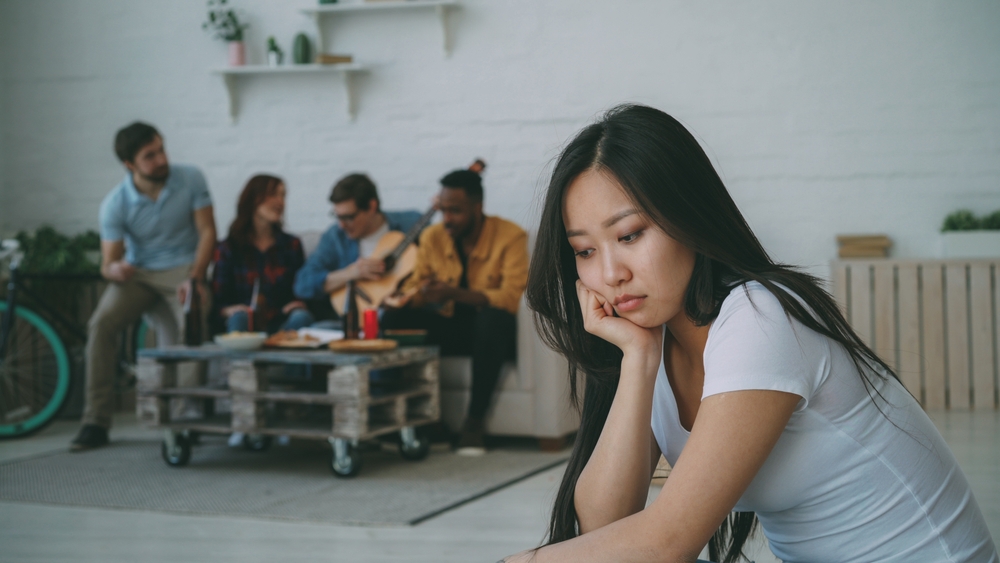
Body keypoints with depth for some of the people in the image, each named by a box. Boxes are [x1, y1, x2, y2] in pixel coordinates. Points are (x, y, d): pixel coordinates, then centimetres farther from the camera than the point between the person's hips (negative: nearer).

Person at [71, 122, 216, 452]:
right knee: (101, 324, -26)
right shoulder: (115, 204, -10)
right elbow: (107, 264, -9)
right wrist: (114, 269, -35)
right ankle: (95, 423, -19)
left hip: (183, 268, -1)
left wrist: (195, 278, -19)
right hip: (138, 273, 1)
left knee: (190, 332, -31)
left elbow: (207, 231, -5)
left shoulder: (190, 180, -8)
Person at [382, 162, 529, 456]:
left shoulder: (511, 236, -12)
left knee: (493, 317, -39)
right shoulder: (432, 237, 3)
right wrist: (404, 297, -18)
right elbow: (416, 284, 9)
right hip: (449, 329, 4)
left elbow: (511, 297, -23)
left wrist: (453, 293, -35)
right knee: (394, 318, -21)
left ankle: (474, 420, -28)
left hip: (491, 332, -4)